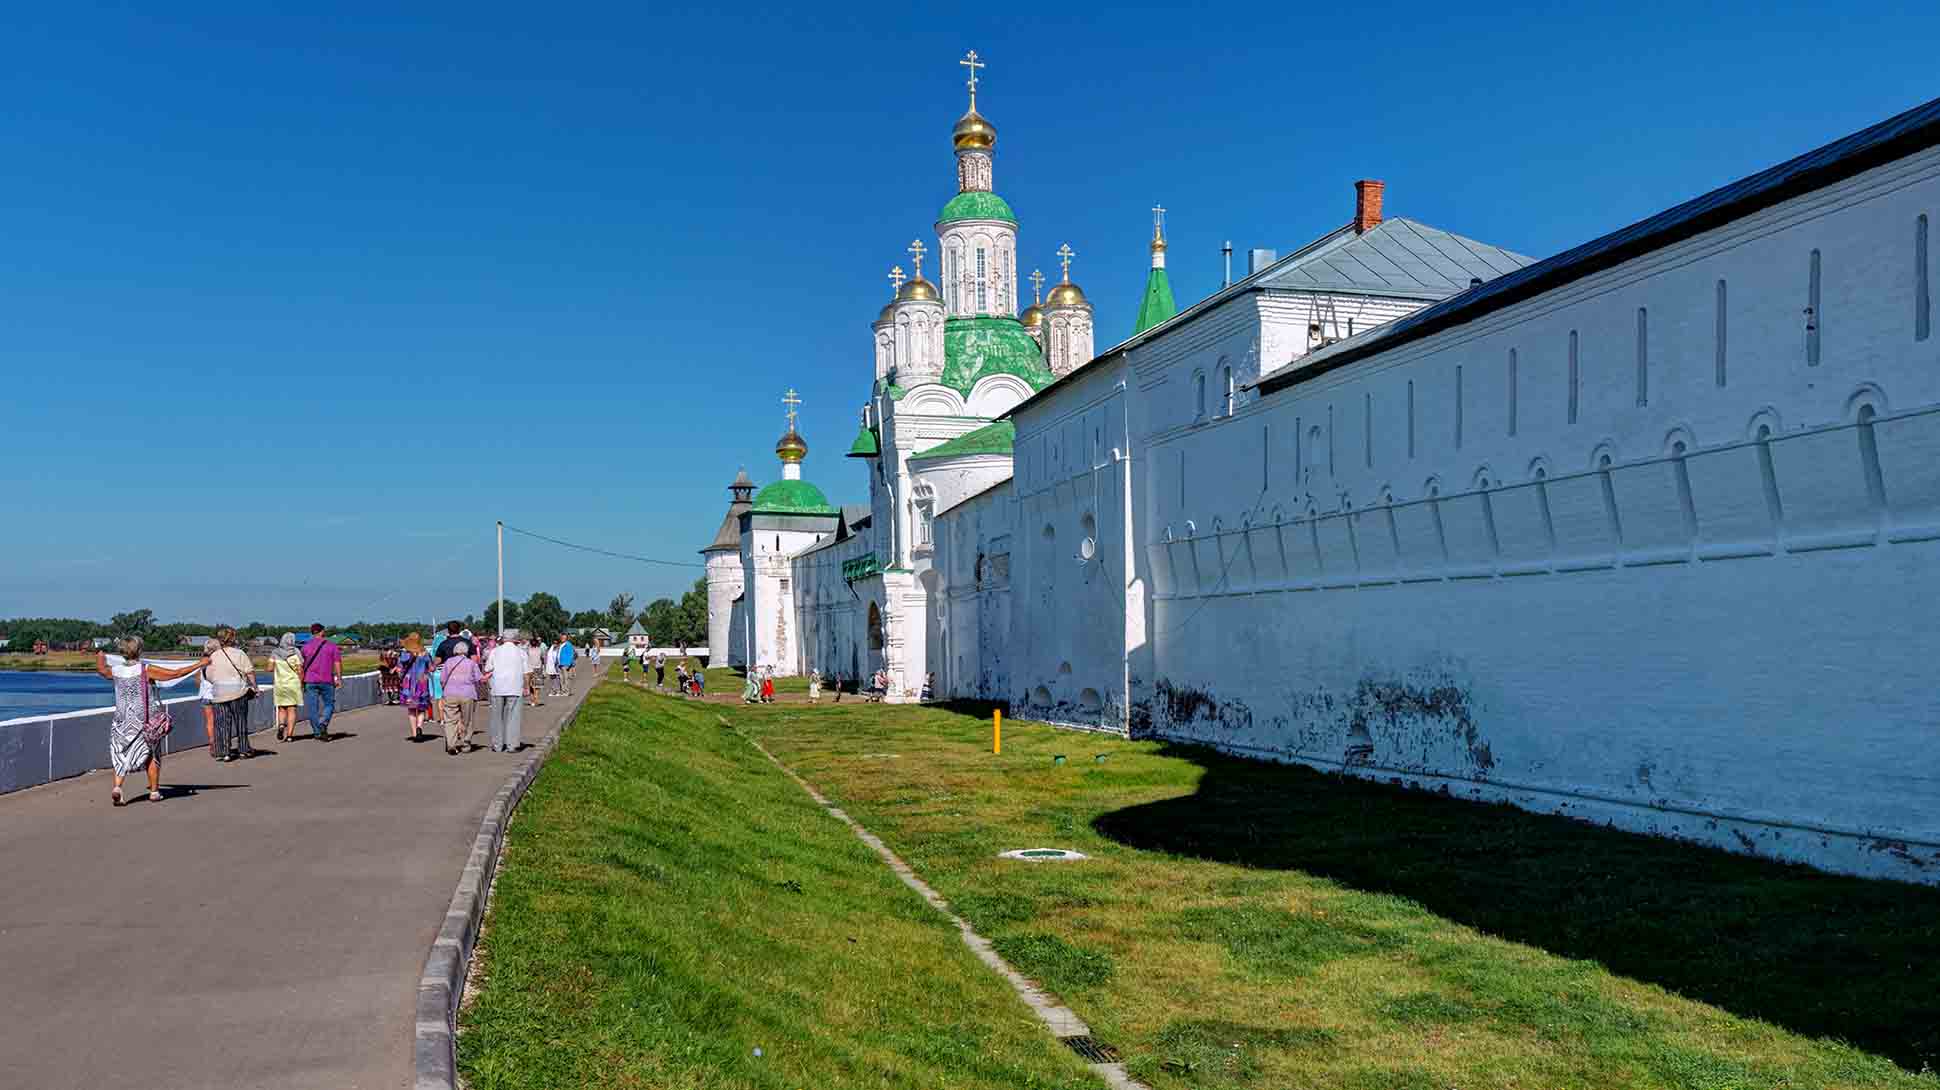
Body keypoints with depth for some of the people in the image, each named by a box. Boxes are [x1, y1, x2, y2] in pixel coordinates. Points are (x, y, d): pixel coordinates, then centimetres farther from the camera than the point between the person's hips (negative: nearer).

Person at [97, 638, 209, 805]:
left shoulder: (116, 671, 0)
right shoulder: (146, 670, -14)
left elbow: (101, 670, 25)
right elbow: (176, 673, -14)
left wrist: (99, 656, 45)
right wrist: (200, 664, -5)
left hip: (122, 720, 3)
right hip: (145, 721, -3)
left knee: (121, 755, 11)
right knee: (152, 756, 10)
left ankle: (117, 787, -8)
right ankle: (154, 792, 15)